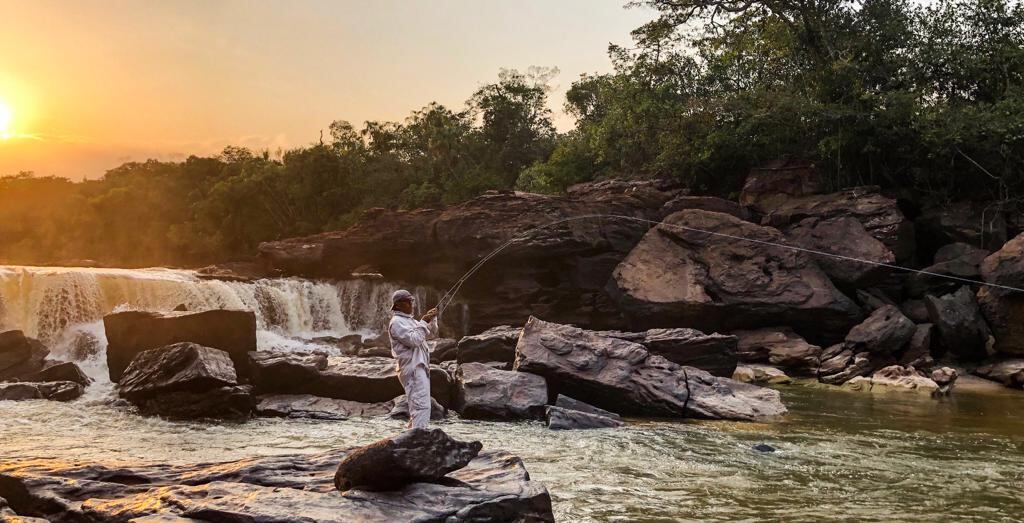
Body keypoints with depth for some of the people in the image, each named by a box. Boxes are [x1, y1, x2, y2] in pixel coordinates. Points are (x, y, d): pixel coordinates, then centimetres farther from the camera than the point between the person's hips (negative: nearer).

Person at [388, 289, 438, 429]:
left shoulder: (411, 321, 21)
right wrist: (424, 322, -13)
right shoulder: (396, 322, -8)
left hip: (420, 368, 10)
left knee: (417, 407, 13)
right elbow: (413, 340, -19)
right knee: (422, 406, -18)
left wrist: (432, 319, 8)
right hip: (412, 369, -10)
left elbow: (431, 334, 24)